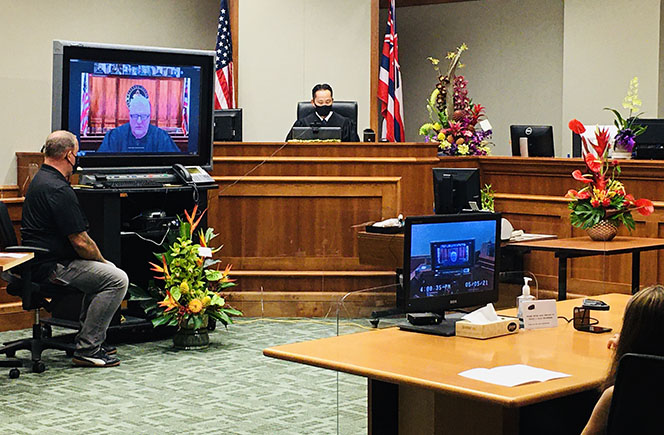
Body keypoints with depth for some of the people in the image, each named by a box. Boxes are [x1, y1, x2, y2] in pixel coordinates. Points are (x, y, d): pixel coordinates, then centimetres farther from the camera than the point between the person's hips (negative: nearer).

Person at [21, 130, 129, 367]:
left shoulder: (40, 179, 14)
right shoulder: (58, 190, -21)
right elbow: (80, 242, -21)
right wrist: (103, 262, -3)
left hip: (41, 261, 11)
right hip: (52, 266, -11)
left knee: (103, 271, 25)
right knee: (117, 279, -16)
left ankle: (89, 337, 23)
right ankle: (87, 349, -12)